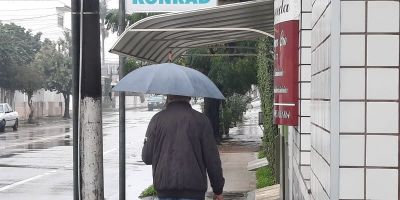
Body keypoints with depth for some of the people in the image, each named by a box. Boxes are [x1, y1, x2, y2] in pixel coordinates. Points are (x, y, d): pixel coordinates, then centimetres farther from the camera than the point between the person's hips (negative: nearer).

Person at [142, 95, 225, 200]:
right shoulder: (201, 119, -1)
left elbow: (147, 157, 2)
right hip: (193, 189, -2)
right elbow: (212, 158, -2)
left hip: (164, 186, 2)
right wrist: (218, 189, 6)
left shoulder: (157, 119, 2)